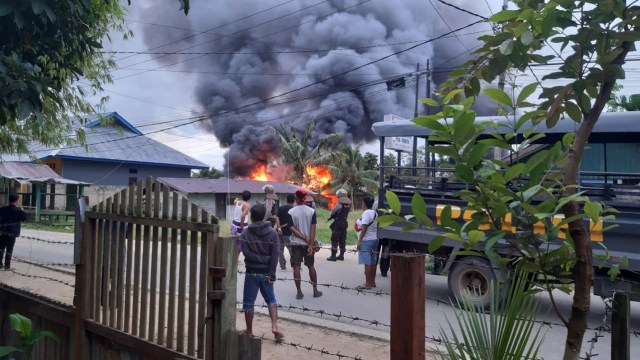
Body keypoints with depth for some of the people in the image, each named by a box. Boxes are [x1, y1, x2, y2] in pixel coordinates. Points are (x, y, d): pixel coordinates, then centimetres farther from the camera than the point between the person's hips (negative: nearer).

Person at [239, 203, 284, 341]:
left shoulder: (245, 234, -4)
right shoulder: (272, 233, -1)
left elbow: (246, 253, -16)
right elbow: (274, 255, -8)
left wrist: (259, 259, -4)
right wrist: (271, 274, -8)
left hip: (251, 272, -2)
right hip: (266, 273, 2)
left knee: (248, 303, 9)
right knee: (271, 300, 15)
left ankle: (249, 331, 15)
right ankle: (274, 326, 0)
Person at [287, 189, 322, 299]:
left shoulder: (291, 212, -6)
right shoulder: (311, 211, -4)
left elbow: (292, 229, -12)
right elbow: (313, 229, -9)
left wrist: (305, 238, -10)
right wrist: (311, 244, -9)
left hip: (295, 243, -1)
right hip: (308, 244, 2)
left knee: (296, 267, 3)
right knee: (311, 266, 13)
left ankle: (299, 292, 5)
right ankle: (315, 291, 18)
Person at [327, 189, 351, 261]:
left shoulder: (340, 203, -15)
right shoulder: (349, 203, 6)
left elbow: (334, 211, -21)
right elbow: (347, 211, 7)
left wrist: (331, 216, 1)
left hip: (338, 223, -7)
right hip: (345, 223, 7)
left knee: (334, 240, -2)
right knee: (342, 240, 13)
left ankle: (333, 256, -3)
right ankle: (341, 255, 18)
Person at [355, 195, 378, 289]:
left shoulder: (366, 213, -14)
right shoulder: (375, 213, 13)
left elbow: (364, 227, -19)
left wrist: (359, 241, -19)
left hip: (366, 240, -9)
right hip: (374, 239, 9)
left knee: (367, 262, -6)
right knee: (372, 262, 13)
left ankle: (368, 283, -5)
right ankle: (372, 282, 20)